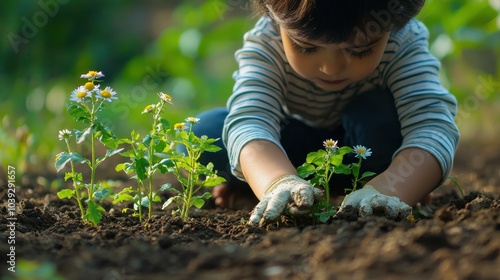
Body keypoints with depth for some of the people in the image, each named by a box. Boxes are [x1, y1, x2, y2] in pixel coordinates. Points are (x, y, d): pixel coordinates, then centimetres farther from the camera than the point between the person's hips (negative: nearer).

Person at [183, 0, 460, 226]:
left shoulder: (404, 45, -31)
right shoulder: (266, 44, -31)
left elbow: (433, 127, -44)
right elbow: (249, 121, -46)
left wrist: (387, 190, -64)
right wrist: (278, 182, -68)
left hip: (360, 146, 1)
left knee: (384, 115, -35)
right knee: (204, 133, -26)